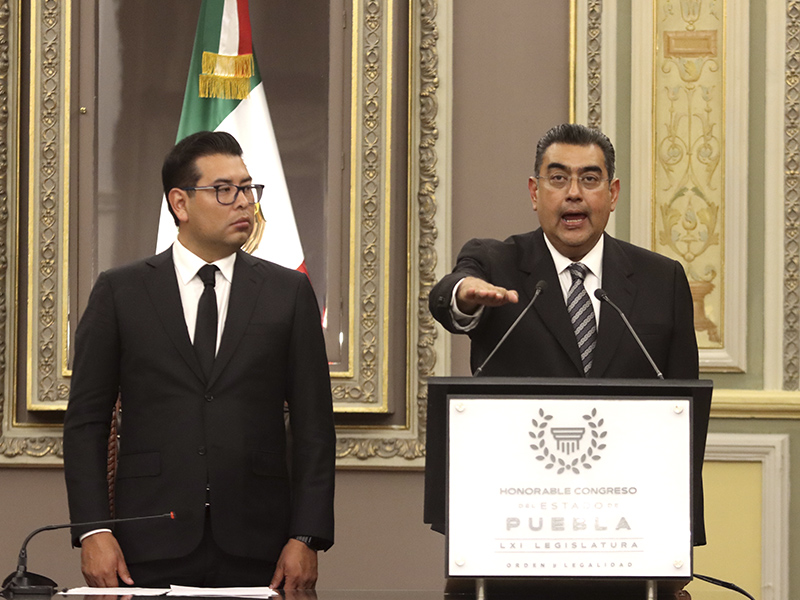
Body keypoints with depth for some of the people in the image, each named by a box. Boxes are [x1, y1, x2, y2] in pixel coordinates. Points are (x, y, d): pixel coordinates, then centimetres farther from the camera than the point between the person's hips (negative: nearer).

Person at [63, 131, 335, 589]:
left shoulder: (289, 292, 8)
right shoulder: (120, 292, 6)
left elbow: (313, 425, 6)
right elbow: (86, 421, 5)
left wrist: (306, 538, -3)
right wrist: (92, 531, -6)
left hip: (256, 550, 1)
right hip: (153, 549, -1)